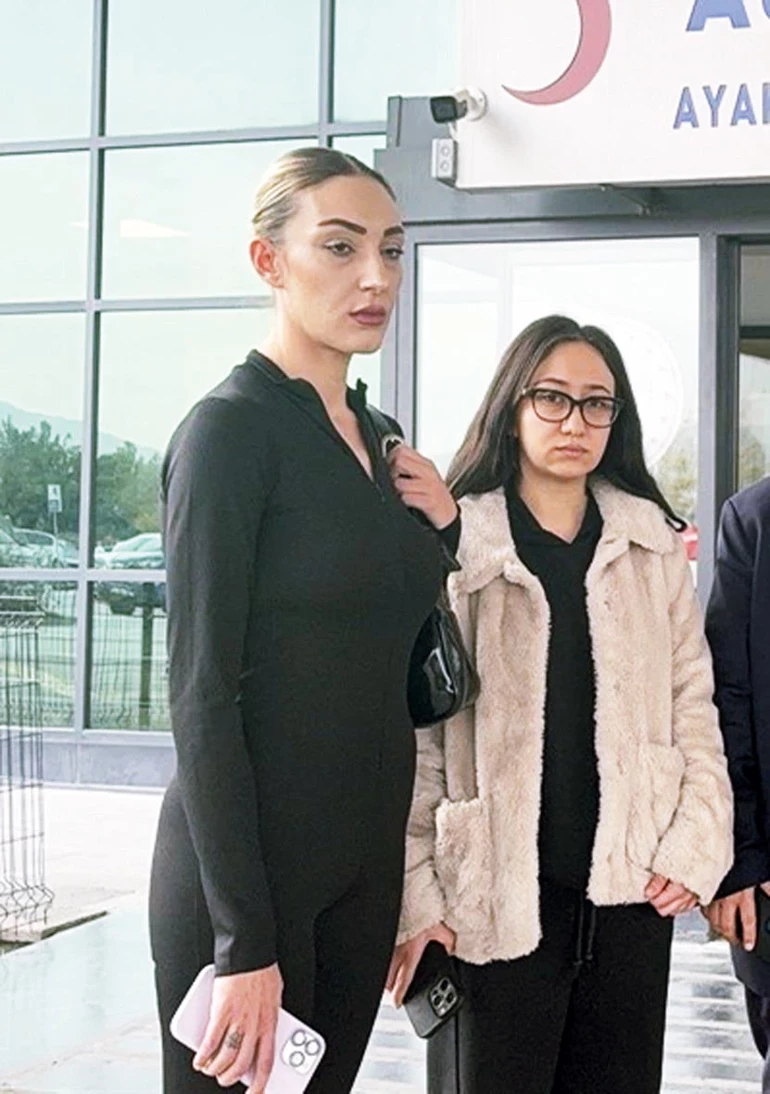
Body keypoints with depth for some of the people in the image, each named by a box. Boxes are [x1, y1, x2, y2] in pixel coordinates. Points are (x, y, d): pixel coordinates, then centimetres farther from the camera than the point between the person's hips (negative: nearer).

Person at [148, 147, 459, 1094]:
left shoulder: (371, 436, 11)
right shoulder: (229, 428, -12)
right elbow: (202, 695, -17)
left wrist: (441, 529, 2)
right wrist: (242, 943, -19)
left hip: (367, 862, 8)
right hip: (246, 865, -7)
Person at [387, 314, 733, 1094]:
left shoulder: (653, 546, 10)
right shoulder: (454, 543, -4)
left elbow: (691, 703, 12)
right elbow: (413, 731, -6)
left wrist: (699, 845, 1)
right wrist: (412, 894, -10)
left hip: (631, 894, 4)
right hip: (494, 901, -4)